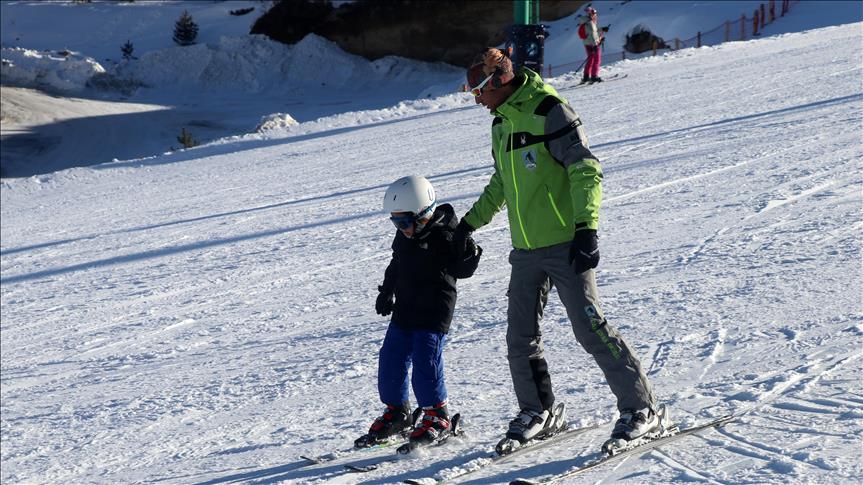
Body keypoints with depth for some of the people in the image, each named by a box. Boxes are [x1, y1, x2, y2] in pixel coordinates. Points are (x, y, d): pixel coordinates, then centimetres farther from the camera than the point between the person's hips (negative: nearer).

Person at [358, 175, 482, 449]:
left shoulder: (443, 237, -17)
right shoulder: (405, 237, 7)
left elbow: (462, 270, -18)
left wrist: (468, 254, -37)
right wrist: (386, 292, 23)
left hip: (434, 313, -8)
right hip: (404, 311, 8)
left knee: (425, 362, -12)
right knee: (390, 360, 8)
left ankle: (437, 415, 5)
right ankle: (397, 413, 22)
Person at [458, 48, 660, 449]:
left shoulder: (549, 112, -12)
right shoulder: (501, 124, 15)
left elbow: (586, 171, -19)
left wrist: (586, 227, -27)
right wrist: (470, 222, 32)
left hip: (566, 246, -8)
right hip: (526, 251, 8)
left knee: (590, 328, -9)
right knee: (520, 338, 8)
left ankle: (640, 408, -1)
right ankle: (538, 412, 23)